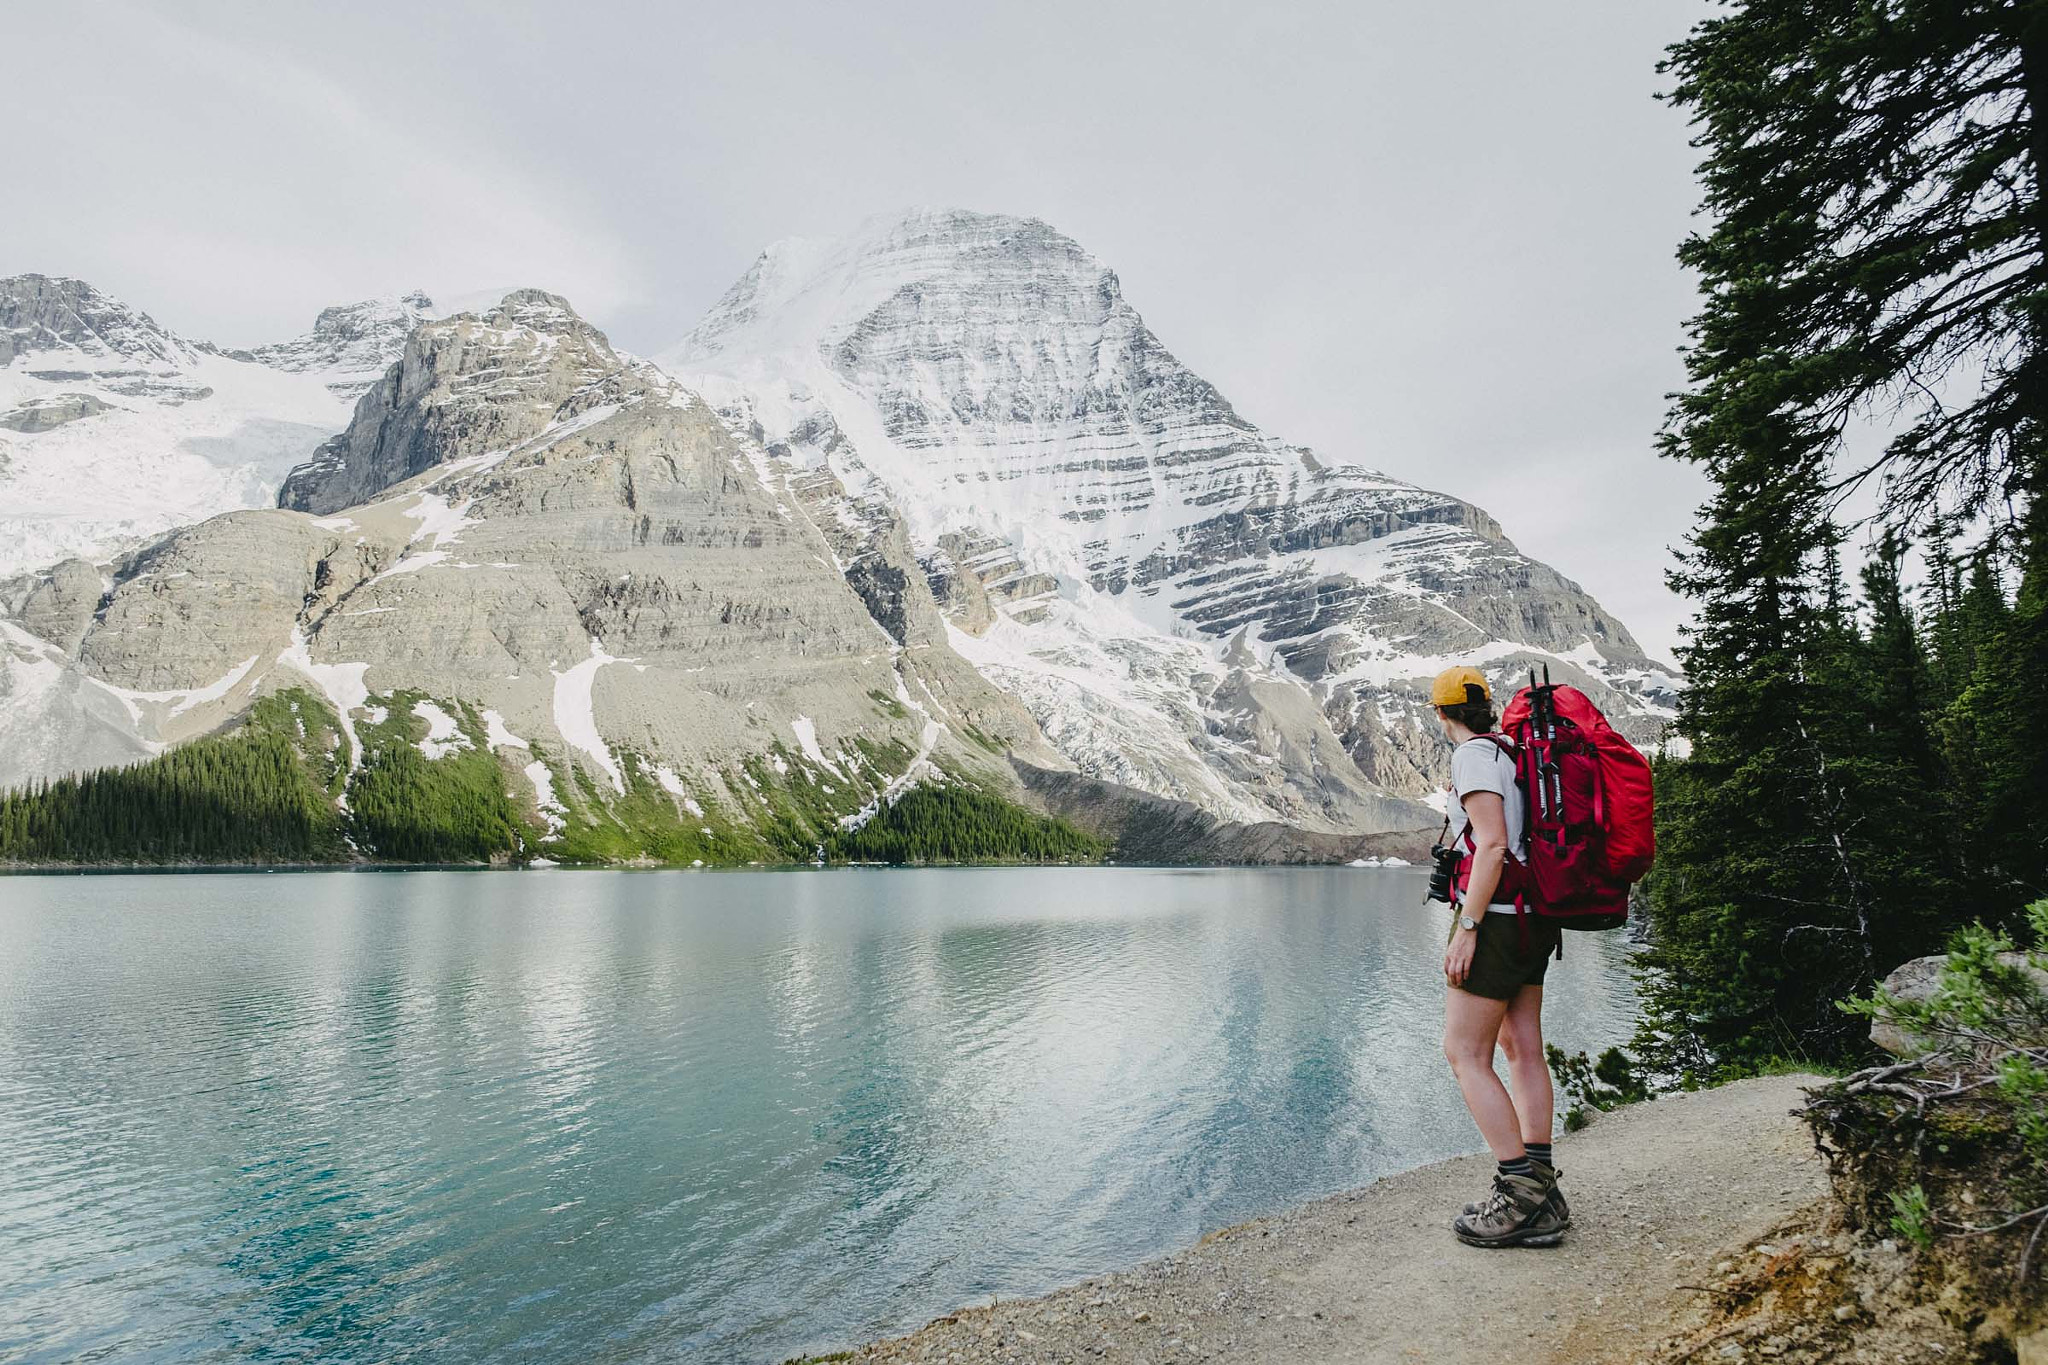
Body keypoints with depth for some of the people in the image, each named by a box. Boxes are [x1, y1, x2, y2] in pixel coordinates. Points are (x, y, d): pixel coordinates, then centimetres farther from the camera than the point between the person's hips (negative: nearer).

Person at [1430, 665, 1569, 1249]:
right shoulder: (1513, 751, 15)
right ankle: (1541, 1193, 12)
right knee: (1522, 1047, 10)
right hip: (1534, 919, 9)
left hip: (1495, 915, -9)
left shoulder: (1474, 755, -12)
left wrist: (1466, 928, -21)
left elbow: (1492, 845, -20)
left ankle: (1520, 1195, -7)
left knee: (1465, 1053, -5)